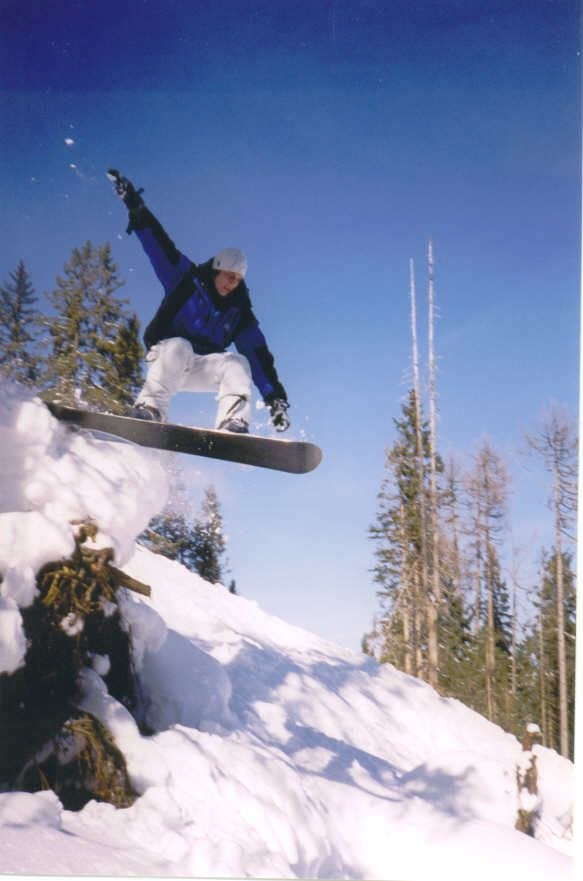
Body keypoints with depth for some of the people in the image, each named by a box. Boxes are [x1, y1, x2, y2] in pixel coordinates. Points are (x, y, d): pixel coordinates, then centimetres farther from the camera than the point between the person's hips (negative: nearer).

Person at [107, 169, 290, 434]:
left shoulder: (239, 312, 2)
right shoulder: (187, 280, -4)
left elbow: (259, 355, -3)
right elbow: (159, 244, -9)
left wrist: (275, 397, -12)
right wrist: (135, 206, -18)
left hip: (203, 366, 3)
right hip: (166, 357, -3)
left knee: (238, 363, -24)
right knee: (179, 346, -36)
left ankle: (233, 424, -41)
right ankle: (150, 409, -43)